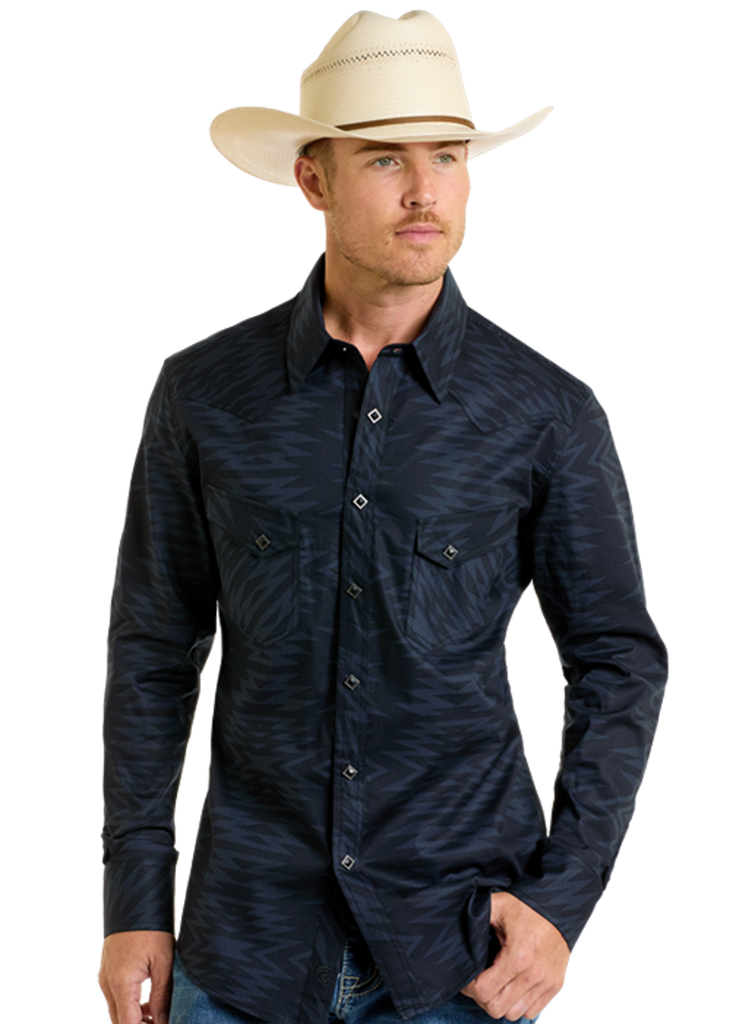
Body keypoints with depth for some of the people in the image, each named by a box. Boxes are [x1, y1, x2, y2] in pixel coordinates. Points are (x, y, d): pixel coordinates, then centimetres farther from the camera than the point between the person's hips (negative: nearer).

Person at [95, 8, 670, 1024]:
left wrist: (562, 904, -7)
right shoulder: (203, 390, -3)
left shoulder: (551, 413, -6)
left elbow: (619, 661, 1)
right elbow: (155, 646, 4)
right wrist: (134, 904, 2)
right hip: (253, 930, 1)